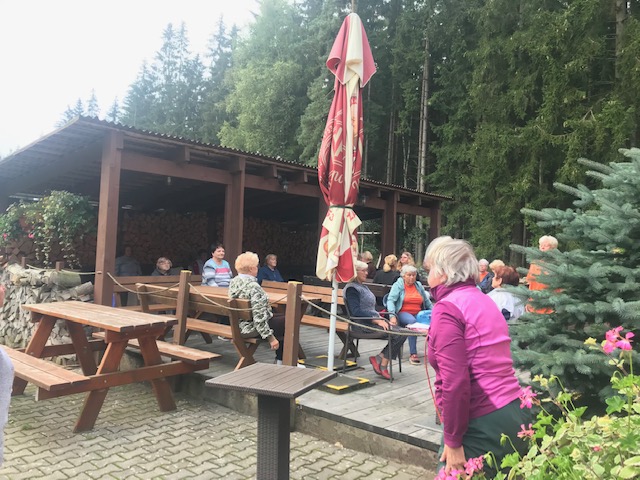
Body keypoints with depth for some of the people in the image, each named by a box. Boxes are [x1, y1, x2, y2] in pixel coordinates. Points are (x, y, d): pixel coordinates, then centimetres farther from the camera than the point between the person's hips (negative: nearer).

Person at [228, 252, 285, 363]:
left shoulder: (233, 282, 2)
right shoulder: (253, 287, -26)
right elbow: (259, 317, -27)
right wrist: (270, 337, -21)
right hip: (253, 328, -10)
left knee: (281, 317, 21)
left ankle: (280, 360, 24)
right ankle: (282, 361, 12)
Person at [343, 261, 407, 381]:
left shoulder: (363, 287, 21)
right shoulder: (352, 289, -8)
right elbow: (356, 311, -18)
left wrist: (381, 319, 6)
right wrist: (377, 320, -21)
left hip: (373, 319, 9)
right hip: (362, 323, -9)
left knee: (402, 333, -9)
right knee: (398, 334, -20)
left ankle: (379, 358, -5)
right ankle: (383, 365, -8)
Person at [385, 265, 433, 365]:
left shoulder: (419, 286, 20)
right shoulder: (398, 285, 5)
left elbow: (427, 302, 24)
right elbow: (390, 300, -8)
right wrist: (392, 315, -23)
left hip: (418, 314, 4)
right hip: (403, 313, -4)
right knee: (412, 321, -39)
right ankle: (413, 354, -34)